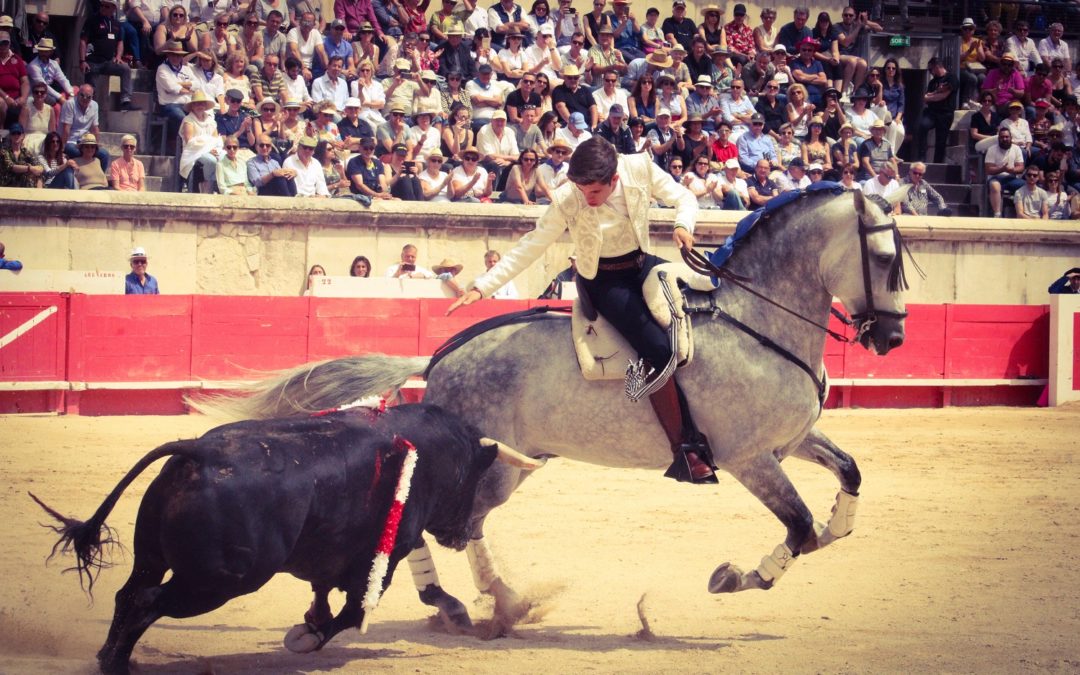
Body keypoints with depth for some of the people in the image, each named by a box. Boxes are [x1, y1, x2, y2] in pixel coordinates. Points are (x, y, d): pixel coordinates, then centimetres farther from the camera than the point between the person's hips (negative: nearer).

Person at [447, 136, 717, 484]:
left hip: (642, 264, 5)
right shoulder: (566, 202, -19)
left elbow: (682, 197, -2)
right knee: (658, 348, -23)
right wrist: (482, 287, -16)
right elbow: (529, 248, -12)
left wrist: (683, 224, -26)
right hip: (605, 282, -5)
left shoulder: (641, 169, -14)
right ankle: (684, 452, -18)